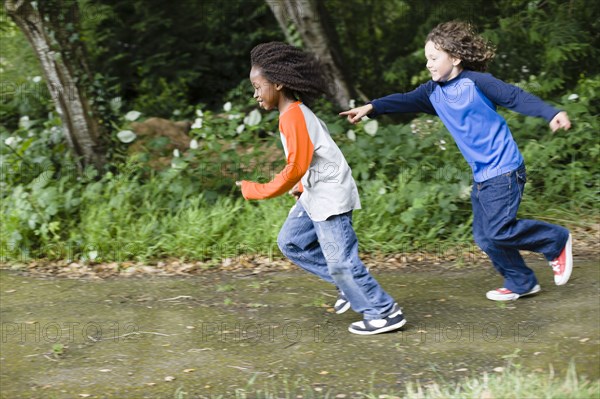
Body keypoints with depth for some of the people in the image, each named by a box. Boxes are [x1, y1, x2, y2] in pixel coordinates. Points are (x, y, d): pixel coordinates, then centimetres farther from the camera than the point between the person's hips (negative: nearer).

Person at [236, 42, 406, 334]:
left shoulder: (293, 116, -20)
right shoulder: (295, 112, 11)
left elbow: (296, 167, -24)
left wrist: (258, 191, -16)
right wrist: (302, 187, 17)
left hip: (330, 196, -11)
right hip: (314, 194, 11)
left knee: (340, 261, -6)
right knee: (290, 242, 14)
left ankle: (385, 313, 4)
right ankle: (349, 285, 18)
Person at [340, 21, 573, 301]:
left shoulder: (476, 82, -13)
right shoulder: (434, 91, 7)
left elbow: (516, 97, -16)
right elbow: (406, 101, 5)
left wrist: (551, 114, -26)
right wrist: (371, 107, -8)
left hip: (503, 170, -8)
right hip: (481, 174, 8)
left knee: (498, 230, -14)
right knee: (484, 237, 8)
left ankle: (556, 241, 8)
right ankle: (520, 283, 24)